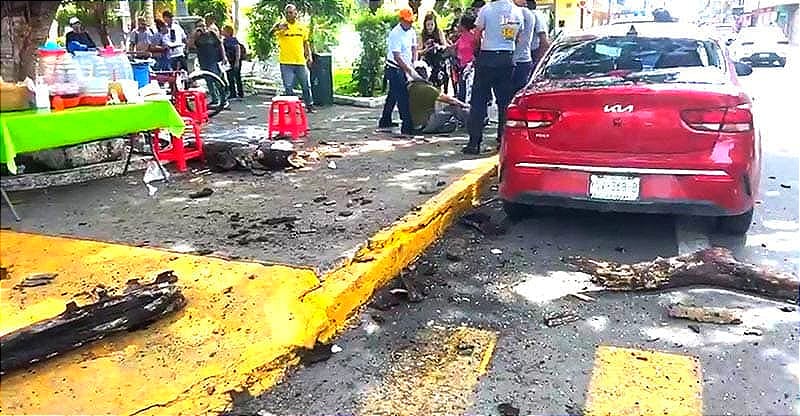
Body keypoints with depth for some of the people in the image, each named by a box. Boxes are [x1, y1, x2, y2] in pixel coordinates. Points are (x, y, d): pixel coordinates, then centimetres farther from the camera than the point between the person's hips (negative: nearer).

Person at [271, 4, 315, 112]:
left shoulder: (302, 27, 8)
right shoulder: (281, 25, -4)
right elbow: (271, 32, -26)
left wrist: (309, 56, 7)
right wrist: (278, 28, -49)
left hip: (301, 62, 3)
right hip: (286, 62, -3)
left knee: (306, 85, 11)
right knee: (288, 87, 0)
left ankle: (309, 106, 26)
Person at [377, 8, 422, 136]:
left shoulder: (411, 32, 6)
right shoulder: (395, 34, -20)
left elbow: (414, 48, 17)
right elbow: (397, 57, -24)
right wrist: (410, 71, -27)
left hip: (404, 68, 9)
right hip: (395, 69, -9)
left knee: (393, 96, 16)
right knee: (403, 97, -11)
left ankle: (384, 123, 27)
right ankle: (407, 127, -11)